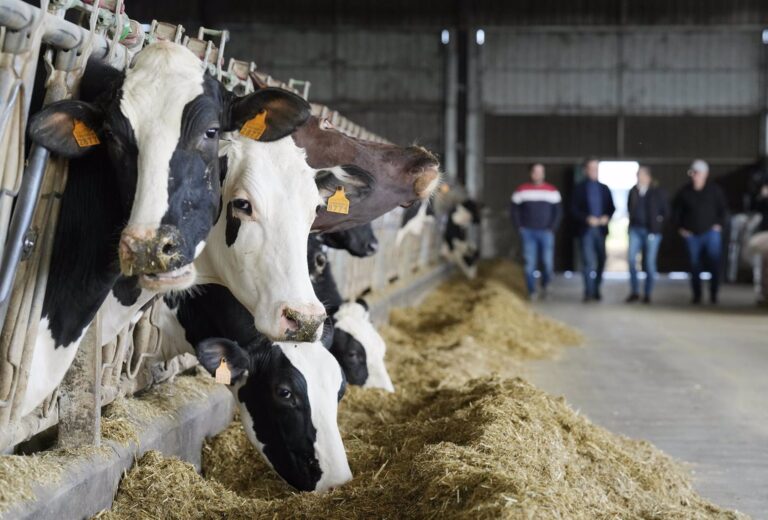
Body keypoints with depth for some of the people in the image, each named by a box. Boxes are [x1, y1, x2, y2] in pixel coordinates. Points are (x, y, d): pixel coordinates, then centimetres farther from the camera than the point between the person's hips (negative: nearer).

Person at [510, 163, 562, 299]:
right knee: (530, 263, -4)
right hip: (528, 232, 0)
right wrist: (519, 227, -1)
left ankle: (544, 286, 21)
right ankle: (531, 291, 4)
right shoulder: (522, 190, 6)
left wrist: (552, 228, -3)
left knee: (548, 263, -4)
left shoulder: (552, 191, 6)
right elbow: (515, 210, 9)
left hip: (546, 233, 0)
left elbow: (558, 211, 7)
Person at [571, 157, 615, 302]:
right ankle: (588, 291, -10)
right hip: (586, 229, -4)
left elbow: (611, 207, 13)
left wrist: (607, 217, -8)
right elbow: (574, 209, -2)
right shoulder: (580, 188, 3)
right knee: (588, 261, -11)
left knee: (601, 260, 6)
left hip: (601, 228, 4)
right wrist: (587, 219, -16)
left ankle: (597, 290, 17)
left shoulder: (604, 188, 13)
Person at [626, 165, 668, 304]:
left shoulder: (657, 192, -5)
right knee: (631, 259, -7)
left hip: (651, 231, -3)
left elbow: (665, 210, 3)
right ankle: (634, 291, 4)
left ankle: (648, 294, 12)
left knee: (649, 263, 2)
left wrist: (658, 223, 1)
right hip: (636, 230, 3)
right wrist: (632, 221, 10)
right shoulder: (633, 191, 3)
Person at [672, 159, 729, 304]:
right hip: (692, 234, 2)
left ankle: (713, 294, 0)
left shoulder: (714, 190, 1)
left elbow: (723, 208, 8)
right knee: (695, 265, 4)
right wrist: (680, 227, 6)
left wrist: (720, 224, -3)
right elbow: (676, 210, 14)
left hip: (711, 232, -2)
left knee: (714, 262, -10)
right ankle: (696, 295, 13)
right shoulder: (685, 191, 4)